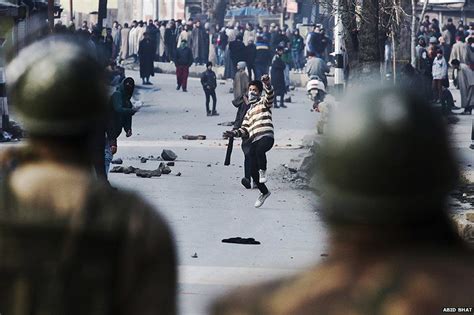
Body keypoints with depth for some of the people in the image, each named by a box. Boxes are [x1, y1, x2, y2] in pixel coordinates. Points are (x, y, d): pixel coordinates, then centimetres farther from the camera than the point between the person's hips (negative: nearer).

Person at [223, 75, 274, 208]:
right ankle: (264, 192, 18)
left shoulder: (263, 102, 14)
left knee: (259, 150, -42)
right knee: (253, 171, -1)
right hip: (254, 141, 7)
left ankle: (263, 171, -19)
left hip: (266, 136, -6)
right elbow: (245, 130, 24)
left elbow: (270, 95, -10)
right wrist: (233, 133, 7)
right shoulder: (249, 112, 32)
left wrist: (267, 83, -28)